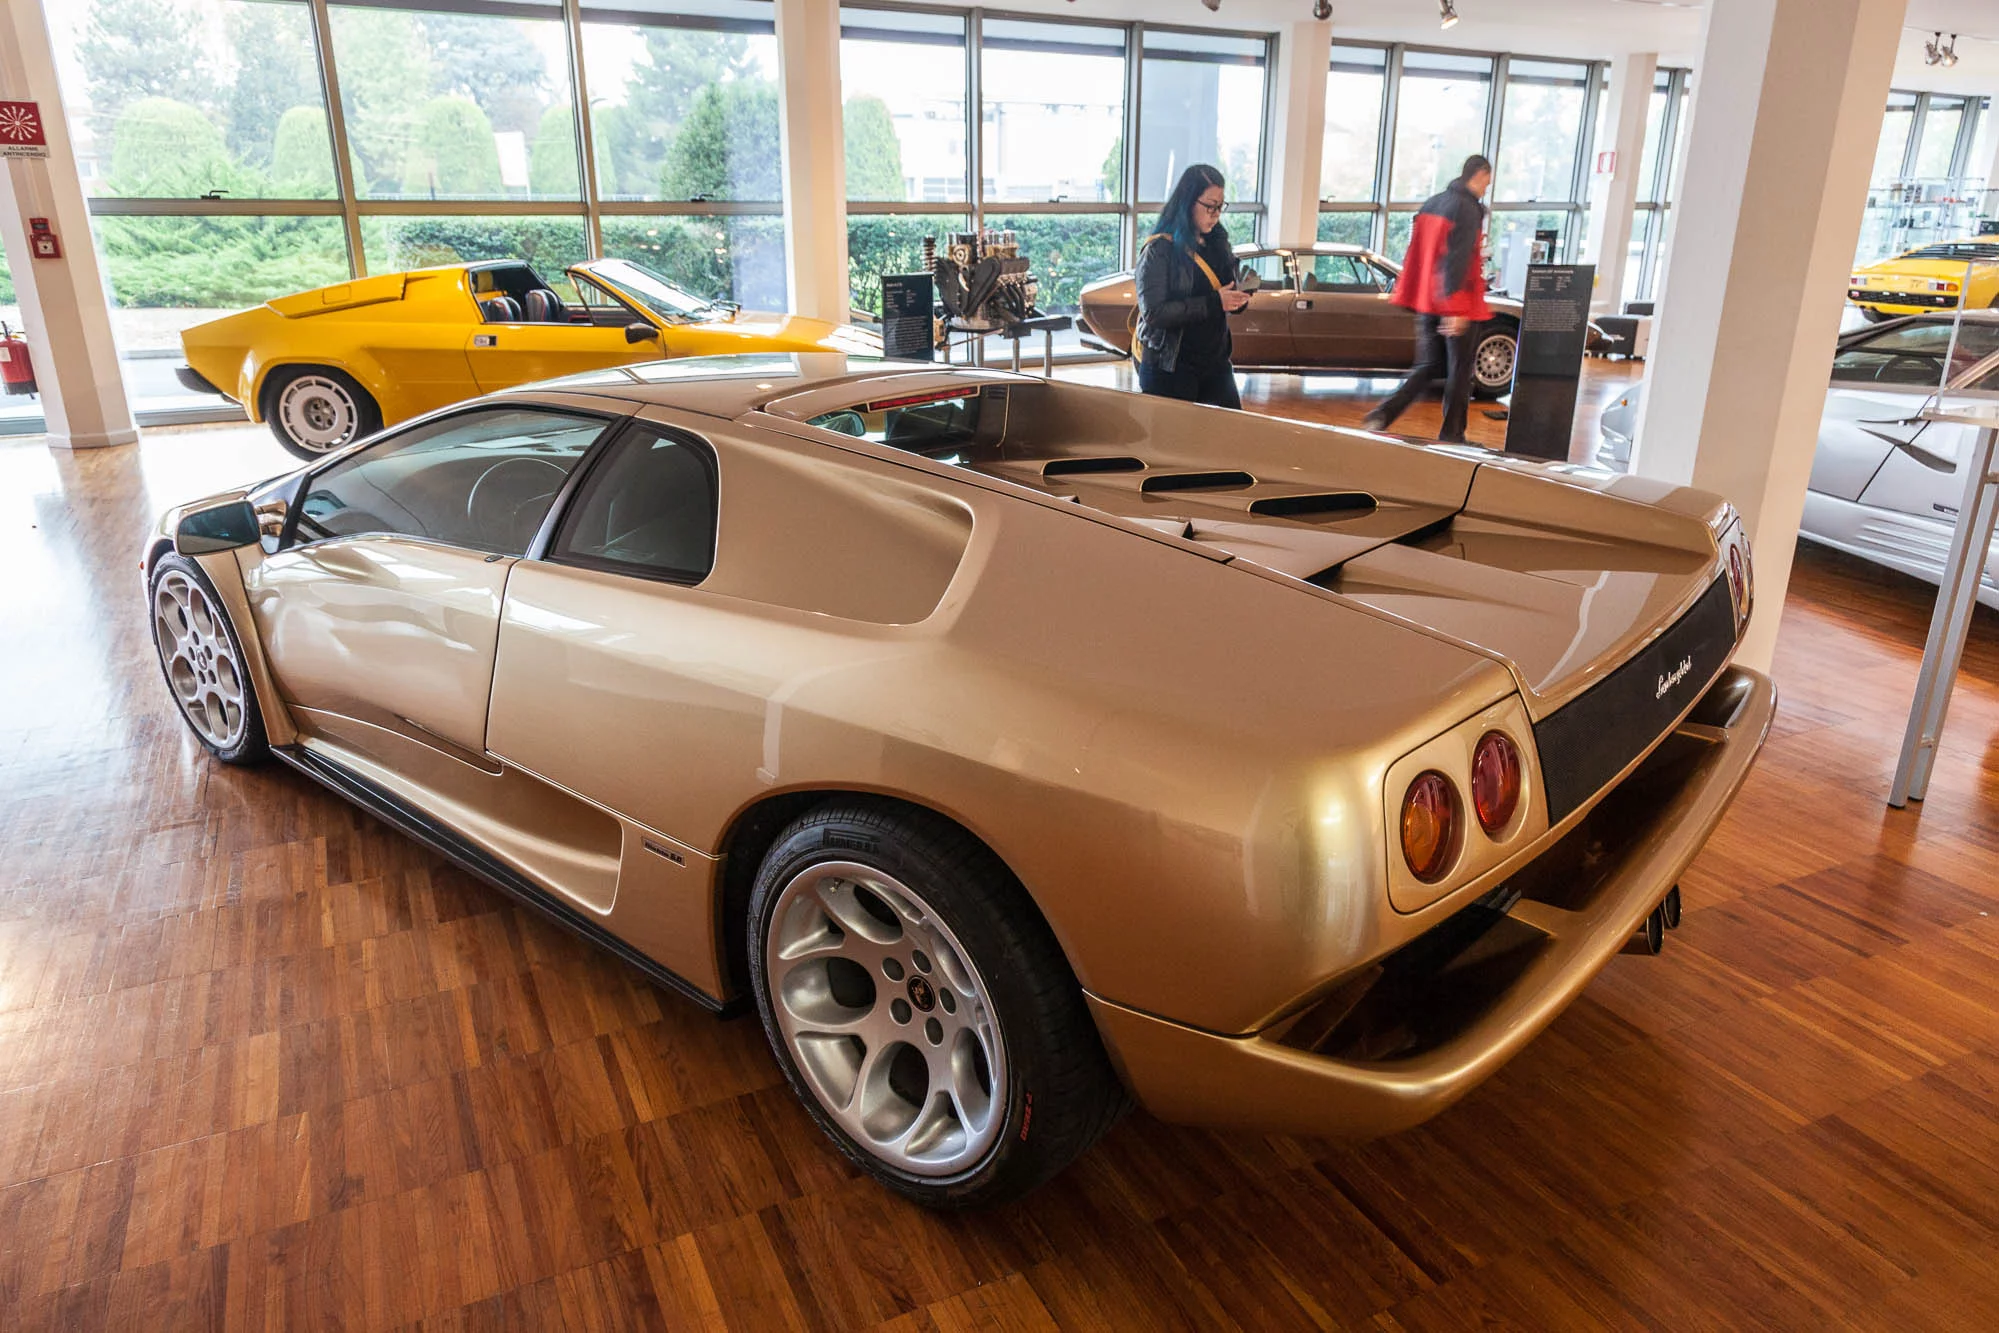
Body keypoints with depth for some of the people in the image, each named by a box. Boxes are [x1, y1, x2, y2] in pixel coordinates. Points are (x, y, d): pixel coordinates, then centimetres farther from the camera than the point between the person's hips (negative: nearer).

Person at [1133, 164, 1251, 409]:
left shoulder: (1217, 244, 10)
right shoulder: (1159, 250, -10)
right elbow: (1154, 312, -21)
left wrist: (1238, 299, -6)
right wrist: (1214, 303, -24)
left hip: (1216, 363, 6)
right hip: (1169, 368, -6)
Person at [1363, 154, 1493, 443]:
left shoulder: (1432, 204, 12)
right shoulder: (1467, 208, -12)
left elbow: (1416, 254, 14)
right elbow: (1459, 260, -20)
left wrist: (1414, 297, 18)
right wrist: (1457, 308, -23)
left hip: (1426, 301, 7)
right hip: (1456, 304, -7)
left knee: (1428, 366, 12)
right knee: (1459, 369, 4)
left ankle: (1384, 414, -7)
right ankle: (1451, 434, 9)